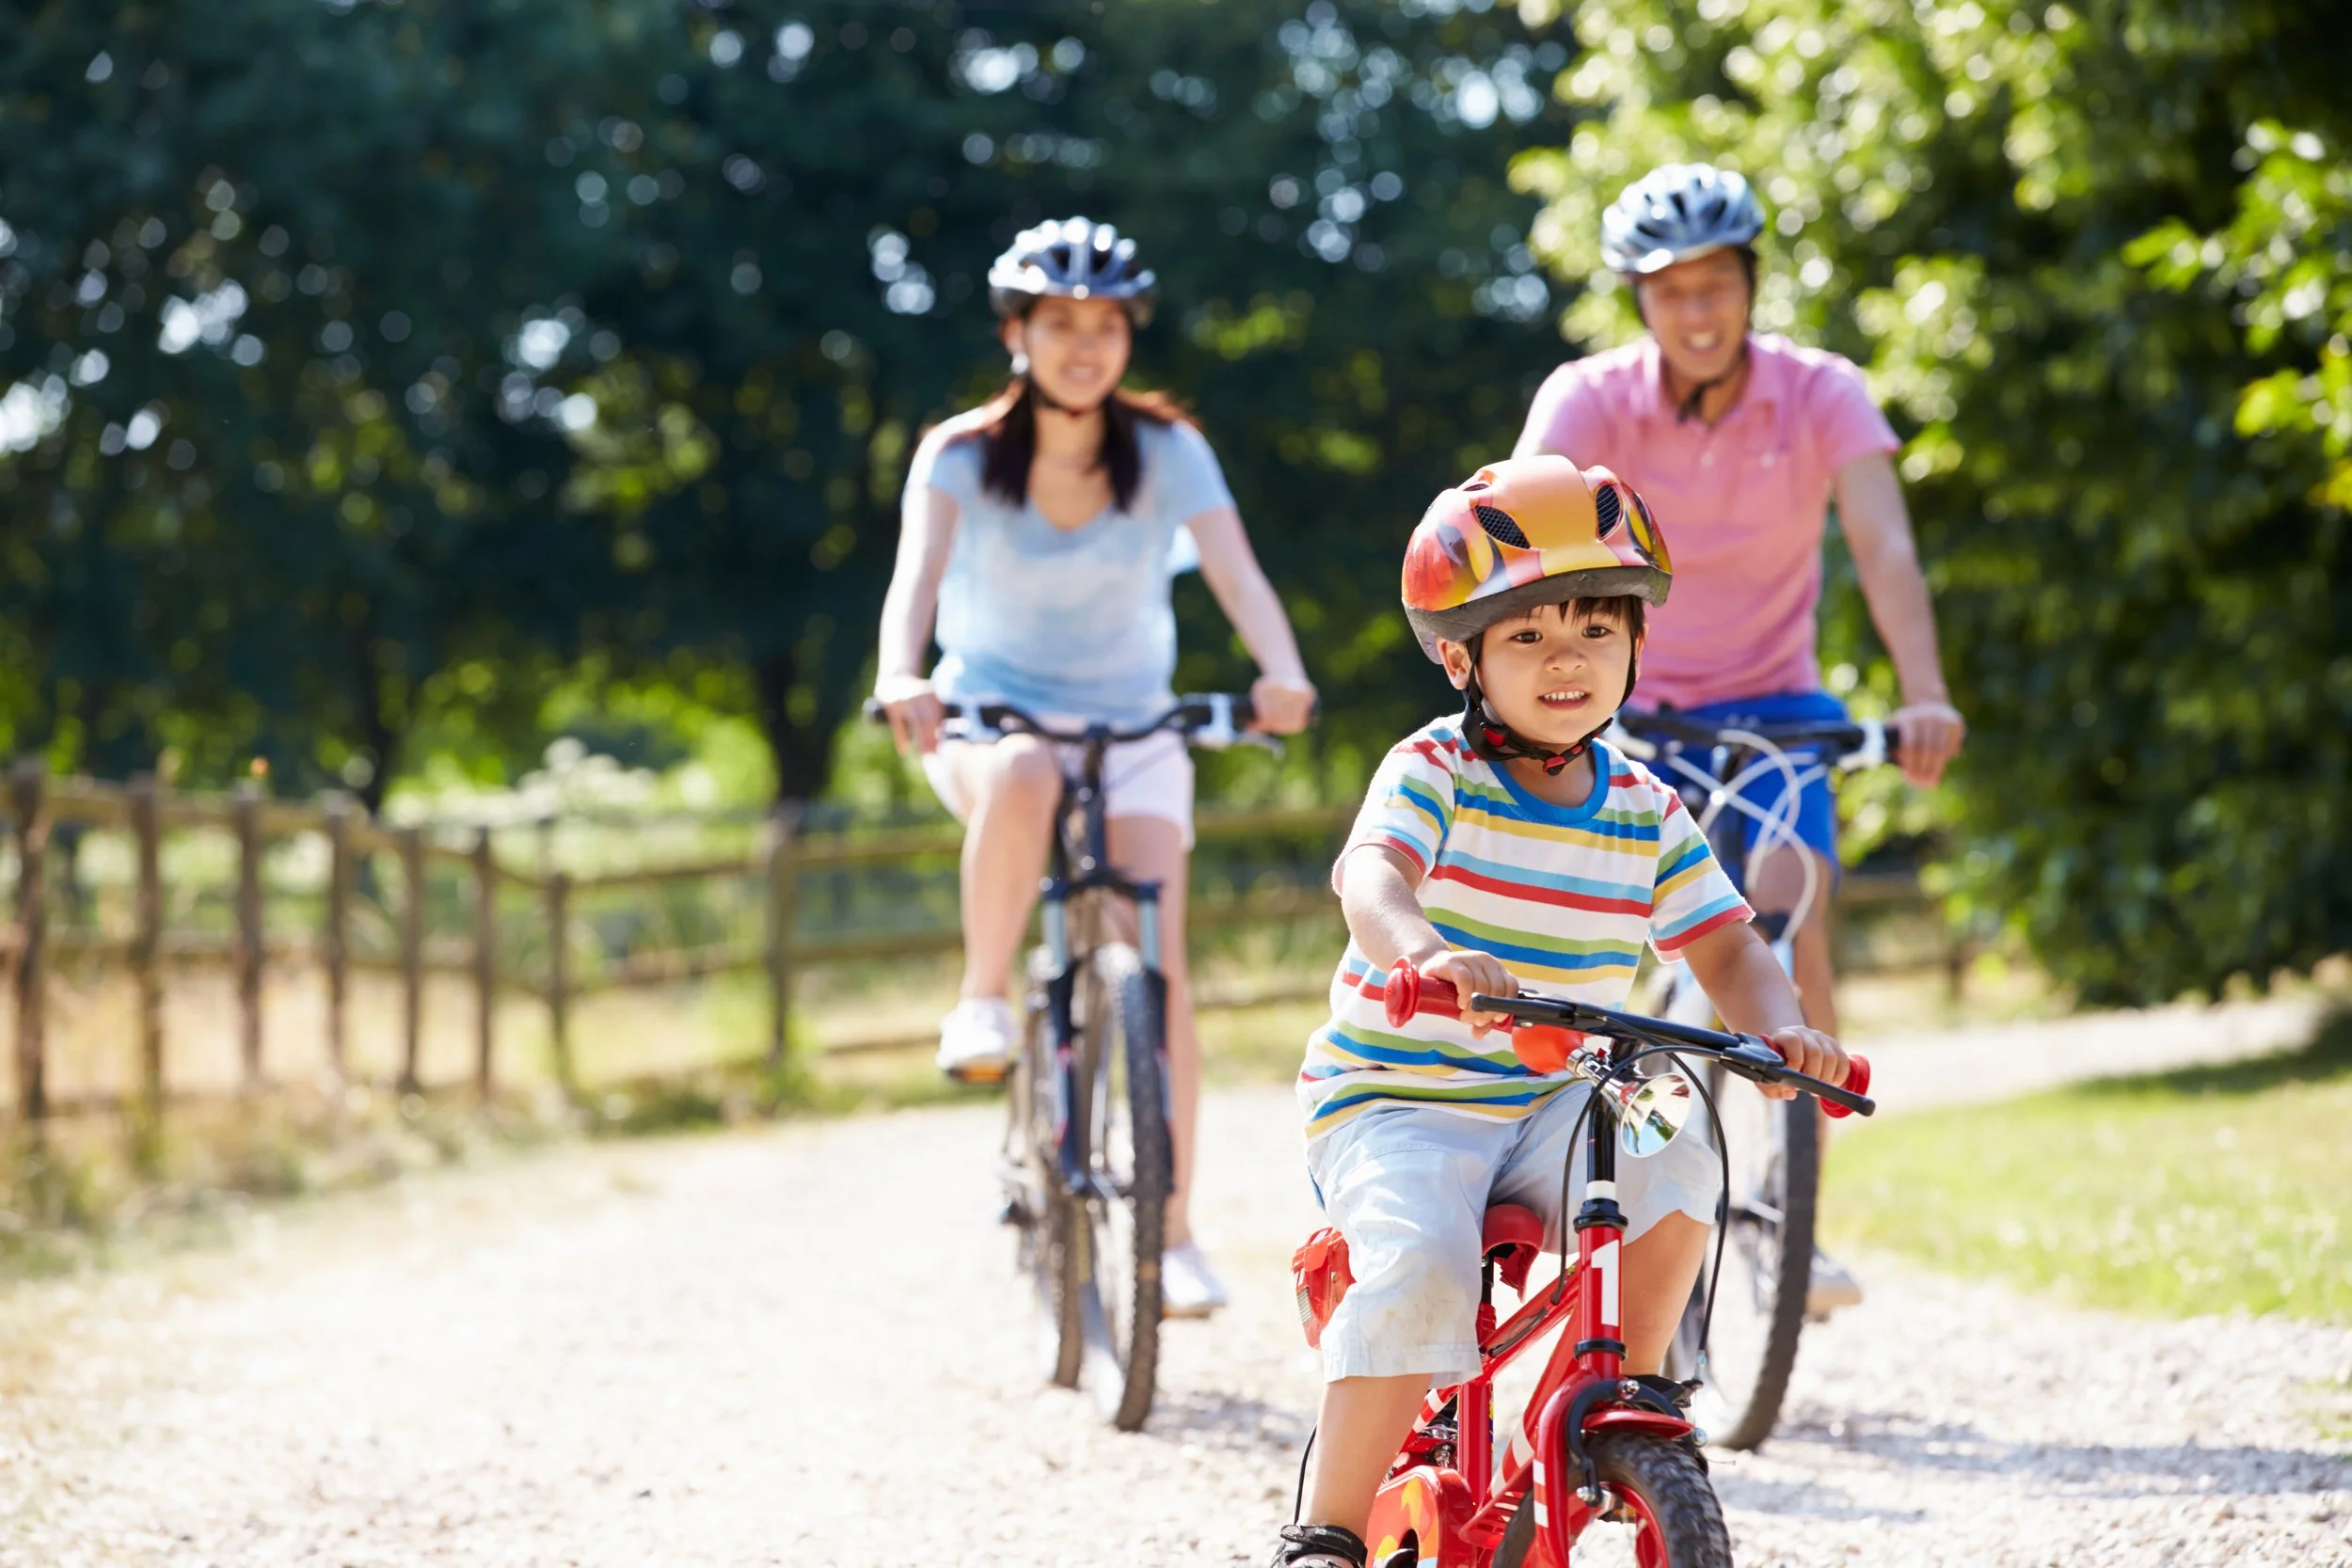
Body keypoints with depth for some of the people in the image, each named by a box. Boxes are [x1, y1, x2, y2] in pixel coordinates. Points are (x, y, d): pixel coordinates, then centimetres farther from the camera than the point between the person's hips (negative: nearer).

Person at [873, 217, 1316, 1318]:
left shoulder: (1165, 449, -8)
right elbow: (917, 573, -25)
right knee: (1024, 779, -40)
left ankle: (1172, 1237, -10)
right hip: (992, 714, -1)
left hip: (1132, 728, 1)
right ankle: (982, 1001, -20)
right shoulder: (962, 455, -10)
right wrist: (902, 677, -47)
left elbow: (1236, 572, -21)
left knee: (1156, 966, -15)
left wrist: (1283, 674, -42)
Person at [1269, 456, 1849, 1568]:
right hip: (1394, 1099, -4)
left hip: (1553, 1102, 4)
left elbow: (1723, 948, 6)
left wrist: (1778, 1027, -18)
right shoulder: (1432, 772, -10)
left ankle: (1630, 1393, 1)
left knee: (1671, 1172, -24)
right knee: (1422, 1266, -30)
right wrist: (1418, 950, -53)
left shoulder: (1646, 814, 5)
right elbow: (1372, 875, -29)